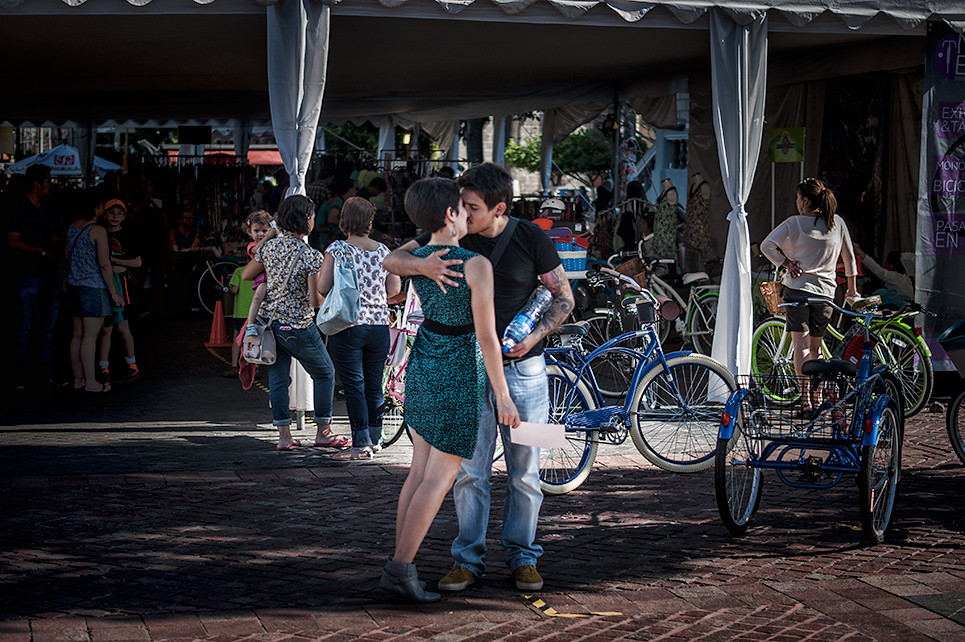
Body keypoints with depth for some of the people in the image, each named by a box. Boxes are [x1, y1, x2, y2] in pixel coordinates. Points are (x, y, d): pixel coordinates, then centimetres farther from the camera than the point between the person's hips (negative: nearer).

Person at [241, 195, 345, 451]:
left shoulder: (269, 246, 0)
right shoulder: (311, 256, -16)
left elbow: (246, 274, 11)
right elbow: (315, 300, -19)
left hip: (270, 322, 5)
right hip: (298, 327, -5)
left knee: (278, 379, 12)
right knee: (324, 373, 14)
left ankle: (284, 436, 11)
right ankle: (323, 432, 18)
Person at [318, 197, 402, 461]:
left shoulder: (337, 249, -7)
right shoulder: (384, 251, 3)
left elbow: (322, 288, -9)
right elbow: (395, 288, 7)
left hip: (347, 326, -4)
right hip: (379, 325, 4)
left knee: (354, 386, -3)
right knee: (374, 385, 13)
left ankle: (361, 444, -6)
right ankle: (374, 438, 23)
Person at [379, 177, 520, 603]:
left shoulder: (417, 257, 1)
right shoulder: (476, 265, -19)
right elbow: (486, 336, -18)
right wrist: (502, 395, -11)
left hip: (421, 367, 7)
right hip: (458, 375, -7)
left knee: (420, 470, 13)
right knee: (439, 477, 0)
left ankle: (400, 564, 14)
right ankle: (400, 568, -2)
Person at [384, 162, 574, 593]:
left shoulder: (530, 238, -6)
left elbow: (563, 297, 1)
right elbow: (393, 260, -5)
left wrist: (534, 336, -15)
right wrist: (422, 265, -28)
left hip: (523, 369, -1)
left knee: (525, 472, 5)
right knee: (469, 470, 1)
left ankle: (522, 557, 18)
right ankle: (469, 559, 12)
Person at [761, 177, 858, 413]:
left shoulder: (795, 223, -2)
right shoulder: (837, 223, 8)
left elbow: (766, 245, -8)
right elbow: (849, 257, 17)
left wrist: (785, 263, 0)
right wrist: (852, 289, 27)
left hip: (798, 287, -3)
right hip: (825, 292, 4)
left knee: (801, 346, -9)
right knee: (814, 348, 15)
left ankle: (806, 400, -21)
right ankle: (817, 397, 17)